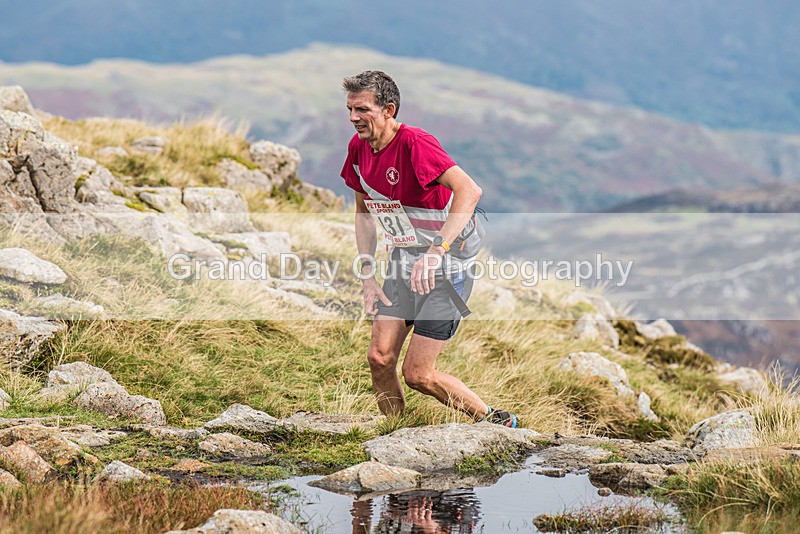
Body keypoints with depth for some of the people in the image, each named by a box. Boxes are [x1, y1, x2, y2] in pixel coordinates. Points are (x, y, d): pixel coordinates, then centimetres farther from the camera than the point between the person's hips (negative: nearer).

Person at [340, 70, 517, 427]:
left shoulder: (414, 143, -24)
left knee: (417, 374, -8)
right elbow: (365, 213, 15)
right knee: (380, 357, -3)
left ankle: (498, 422, 11)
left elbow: (469, 191, -37)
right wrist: (368, 277, 7)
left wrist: (437, 251, -45)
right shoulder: (359, 147, 1)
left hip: (448, 265, -7)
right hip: (405, 262, 7)